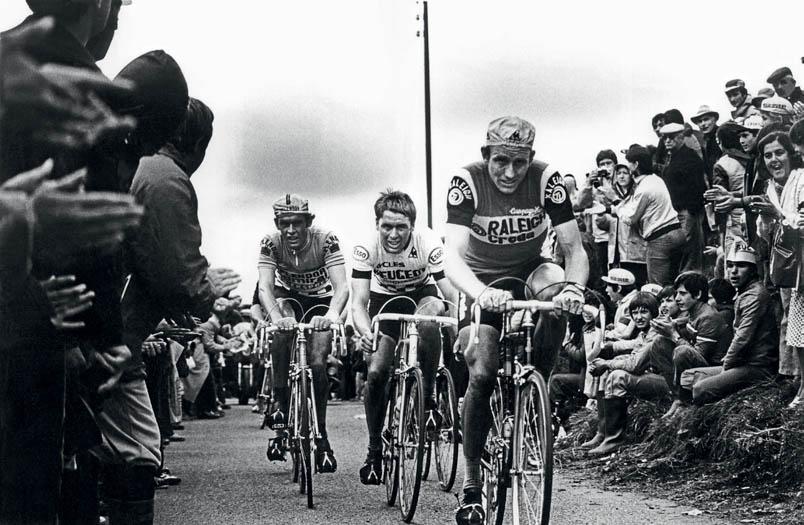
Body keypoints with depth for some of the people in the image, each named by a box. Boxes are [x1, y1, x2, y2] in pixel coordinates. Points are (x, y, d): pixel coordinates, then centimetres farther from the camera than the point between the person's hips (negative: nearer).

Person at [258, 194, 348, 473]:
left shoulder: (326, 240, -30)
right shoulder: (271, 243, -25)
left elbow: (341, 287, -39)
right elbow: (265, 287, -36)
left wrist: (332, 314, -60)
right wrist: (276, 318, -57)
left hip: (321, 300, 0)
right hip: (288, 296, 1)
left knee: (317, 364, -15)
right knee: (283, 331, -34)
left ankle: (320, 434, 3)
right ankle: (279, 403, -22)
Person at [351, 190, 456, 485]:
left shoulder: (429, 244, -32)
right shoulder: (366, 248, -28)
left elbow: (449, 295, -33)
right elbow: (359, 301, -31)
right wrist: (365, 333, -51)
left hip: (422, 293, -1)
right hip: (384, 299, 1)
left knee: (427, 324, -37)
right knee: (376, 372, -13)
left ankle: (429, 398, -16)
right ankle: (375, 450, 4)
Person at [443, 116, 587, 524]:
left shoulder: (546, 180, -21)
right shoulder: (466, 182, -25)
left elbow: (574, 248, -21)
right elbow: (453, 257, -34)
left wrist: (574, 287, -43)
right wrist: (480, 293, -55)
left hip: (529, 272, 1)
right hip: (482, 284, -1)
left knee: (555, 286, -34)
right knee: (482, 373, -18)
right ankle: (471, 481, -4)